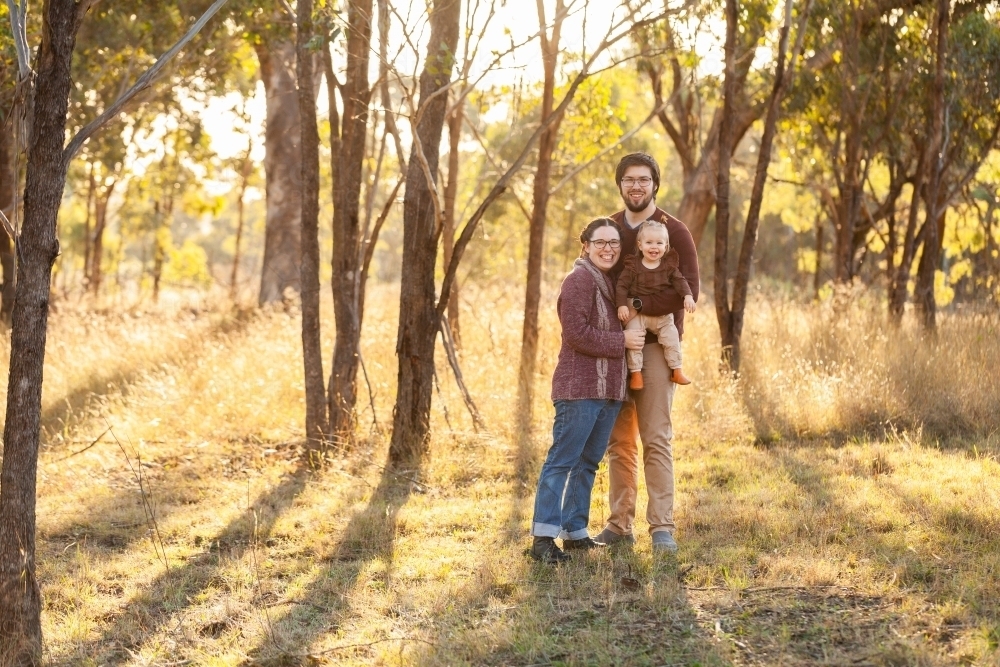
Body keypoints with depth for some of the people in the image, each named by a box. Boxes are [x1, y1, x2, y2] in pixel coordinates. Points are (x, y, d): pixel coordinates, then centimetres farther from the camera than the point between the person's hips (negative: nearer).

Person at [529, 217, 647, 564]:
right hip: (579, 388, -9)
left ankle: (575, 531, 19)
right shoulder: (579, 280, -11)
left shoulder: (613, 282, 17)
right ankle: (543, 536, -10)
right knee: (562, 459, -9)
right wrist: (621, 341, -15)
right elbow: (576, 333, -19)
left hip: (608, 389, 9)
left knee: (588, 462, 13)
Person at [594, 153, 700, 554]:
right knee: (619, 441, 7)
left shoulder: (675, 231, -3)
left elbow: (689, 291, -11)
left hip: (656, 345, -4)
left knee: (656, 440, -7)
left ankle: (662, 528, -5)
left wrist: (639, 307, -19)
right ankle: (619, 525, 13)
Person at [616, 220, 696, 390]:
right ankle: (635, 373, -3)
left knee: (671, 338, -6)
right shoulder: (633, 265, -5)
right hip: (636, 313, -2)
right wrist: (622, 305, -19)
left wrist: (688, 296, -20)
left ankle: (677, 371, 7)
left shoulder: (669, 265, 1)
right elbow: (622, 285, -7)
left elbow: (680, 281, -2)